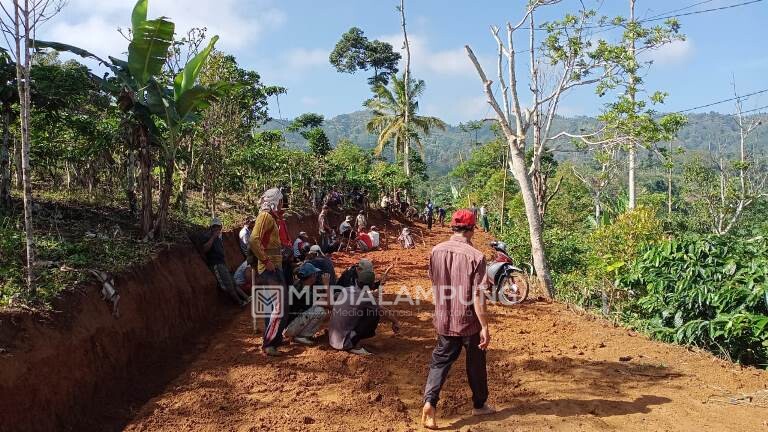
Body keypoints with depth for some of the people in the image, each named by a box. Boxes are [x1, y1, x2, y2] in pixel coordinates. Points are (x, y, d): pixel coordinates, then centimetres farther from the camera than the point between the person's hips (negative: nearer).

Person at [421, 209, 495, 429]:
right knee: (476, 363, 16)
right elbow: (478, 296, -19)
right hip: (468, 321, -3)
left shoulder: (436, 251, -4)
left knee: (440, 361, 12)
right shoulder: (475, 256, -19)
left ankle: (429, 402, -6)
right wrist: (485, 327, -13)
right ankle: (480, 405, 33)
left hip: (444, 320, 3)